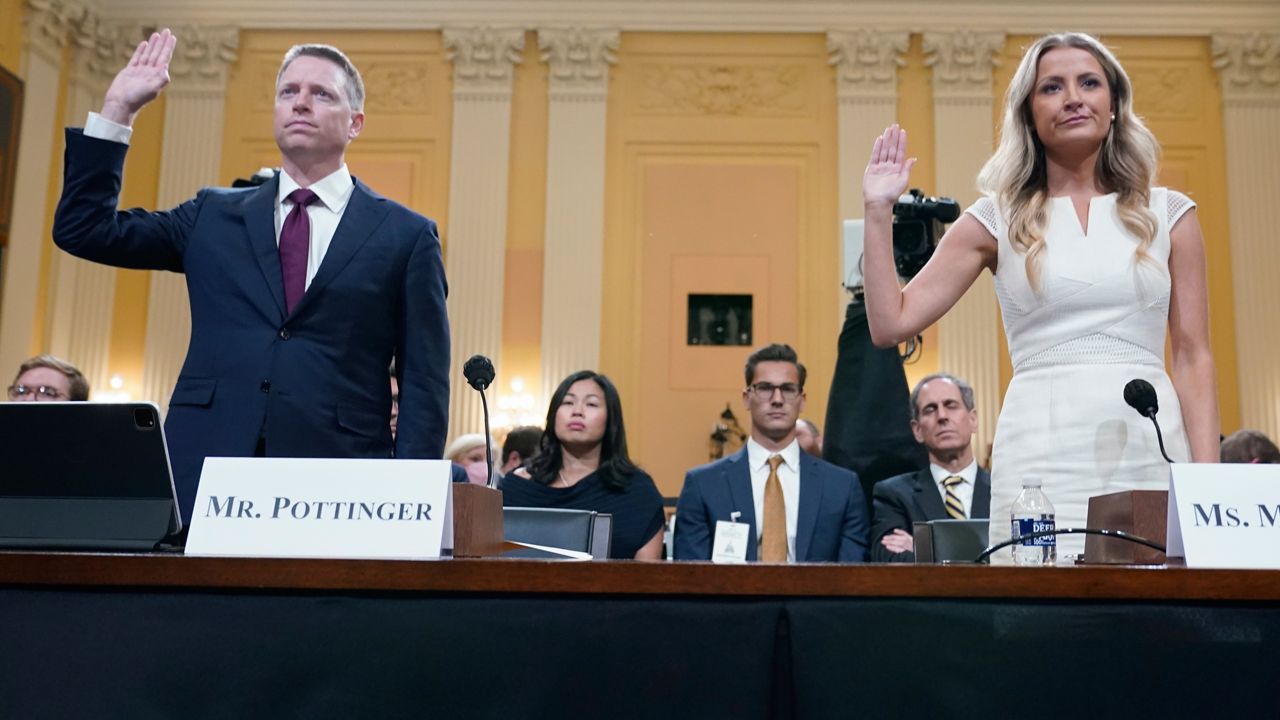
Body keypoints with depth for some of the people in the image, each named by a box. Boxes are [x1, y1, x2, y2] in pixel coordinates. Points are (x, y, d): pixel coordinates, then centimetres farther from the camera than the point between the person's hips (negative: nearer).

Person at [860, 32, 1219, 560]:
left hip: (1151, 452, 2)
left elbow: (1193, 357, 7)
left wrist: (1207, 477, -3)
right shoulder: (998, 219, 7)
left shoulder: (1168, 214, 10)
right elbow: (891, 325, 3)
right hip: (1042, 456, -1)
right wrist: (879, 211, -2)